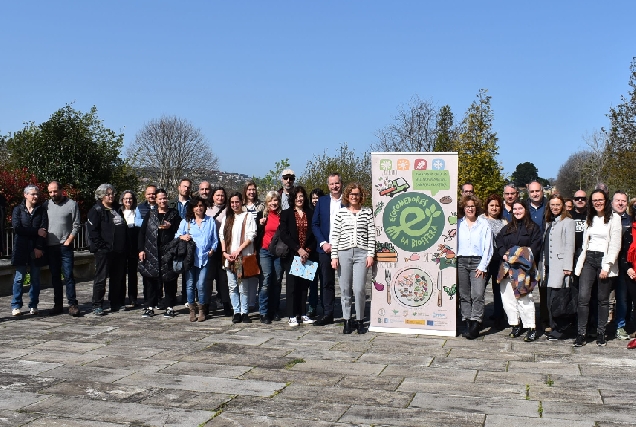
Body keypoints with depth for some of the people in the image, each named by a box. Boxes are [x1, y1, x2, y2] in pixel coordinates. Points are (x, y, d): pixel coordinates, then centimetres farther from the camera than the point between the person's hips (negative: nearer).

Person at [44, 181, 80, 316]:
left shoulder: (72, 204, -1)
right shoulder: (46, 205, 8)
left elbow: (76, 226, -2)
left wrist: (68, 241, -9)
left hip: (65, 246, -4)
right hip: (50, 246, 4)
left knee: (68, 275, -6)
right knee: (55, 276, 9)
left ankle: (72, 304, -2)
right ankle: (58, 305, 15)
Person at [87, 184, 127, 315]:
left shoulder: (116, 209, 18)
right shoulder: (96, 210, -4)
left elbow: (123, 229, 24)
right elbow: (93, 231, -12)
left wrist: (124, 247, 13)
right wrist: (101, 246, -18)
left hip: (119, 251, 7)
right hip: (104, 250, -7)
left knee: (118, 278, 10)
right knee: (101, 278, -3)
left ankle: (116, 304, 19)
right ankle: (97, 306, 2)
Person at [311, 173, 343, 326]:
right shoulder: (322, 201, 9)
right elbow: (314, 224, 7)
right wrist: (323, 243, -4)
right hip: (325, 248, 2)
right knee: (327, 283, 6)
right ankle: (327, 314, 12)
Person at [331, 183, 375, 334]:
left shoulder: (367, 212, 8)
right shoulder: (341, 212, 8)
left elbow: (371, 235, 5)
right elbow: (335, 235, 5)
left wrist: (371, 255, -2)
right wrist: (334, 256, 0)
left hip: (361, 253, -1)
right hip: (344, 253, 1)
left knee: (359, 289, -8)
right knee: (345, 289, 4)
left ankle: (360, 320, 8)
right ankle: (347, 320, 15)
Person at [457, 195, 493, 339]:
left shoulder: (484, 224, 7)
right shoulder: (458, 224, 11)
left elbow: (488, 248, 3)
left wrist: (482, 266, -6)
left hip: (477, 262, -2)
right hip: (461, 262, 2)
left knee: (477, 294, -13)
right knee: (464, 295, 2)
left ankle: (475, 324, -13)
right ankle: (468, 324, 7)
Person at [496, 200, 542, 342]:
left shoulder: (533, 228, 5)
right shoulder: (507, 228, 18)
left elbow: (535, 247, -3)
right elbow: (499, 242, 12)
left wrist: (520, 257, -14)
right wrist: (504, 254, -7)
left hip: (523, 267, -5)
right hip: (507, 266, 5)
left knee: (524, 297, -11)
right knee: (507, 297, 2)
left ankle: (531, 328, -6)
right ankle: (516, 325, 13)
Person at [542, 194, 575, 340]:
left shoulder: (568, 222, -2)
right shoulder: (549, 222, 18)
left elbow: (569, 245, -8)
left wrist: (568, 267, -14)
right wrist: (543, 263, 11)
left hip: (560, 264, -7)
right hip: (549, 264, 7)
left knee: (555, 299, -9)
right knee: (550, 299, 6)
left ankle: (559, 330, 0)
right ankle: (554, 328, 13)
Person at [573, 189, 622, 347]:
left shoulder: (614, 218, -1)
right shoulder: (589, 219, 16)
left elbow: (615, 245, -6)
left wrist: (606, 266, -12)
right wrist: (580, 264, 6)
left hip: (604, 259, -4)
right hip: (588, 259, 4)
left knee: (603, 299, 3)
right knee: (583, 297, -7)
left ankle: (601, 334, 12)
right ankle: (581, 334, -5)